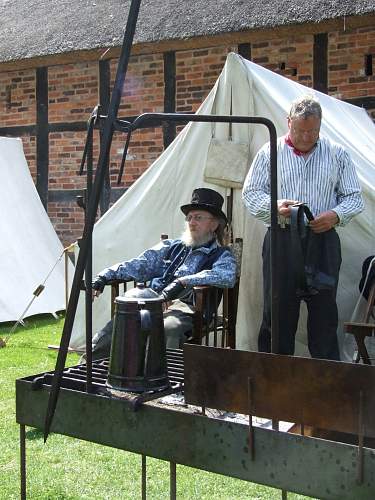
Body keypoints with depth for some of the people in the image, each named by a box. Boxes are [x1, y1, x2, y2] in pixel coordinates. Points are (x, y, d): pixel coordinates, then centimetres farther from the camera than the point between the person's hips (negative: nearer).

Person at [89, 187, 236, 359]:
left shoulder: (222, 255, 14)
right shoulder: (170, 247, 28)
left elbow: (227, 276, -9)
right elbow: (139, 265, 19)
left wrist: (183, 281, -20)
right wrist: (105, 276, 3)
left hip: (185, 307, -3)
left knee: (169, 328, -38)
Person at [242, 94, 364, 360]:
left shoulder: (337, 154, 9)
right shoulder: (270, 153, 7)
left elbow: (354, 197, 11)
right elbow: (251, 193, 7)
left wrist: (336, 215, -10)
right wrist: (275, 206, -14)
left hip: (323, 241, 1)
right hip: (282, 241, 0)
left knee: (324, 313, 4)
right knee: (278, 311, 4)